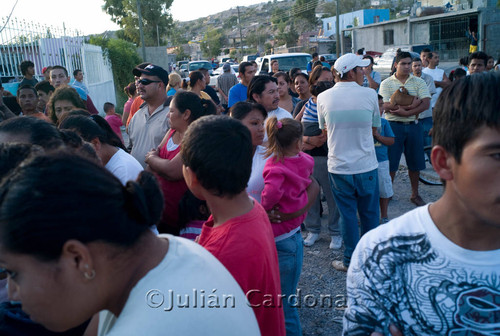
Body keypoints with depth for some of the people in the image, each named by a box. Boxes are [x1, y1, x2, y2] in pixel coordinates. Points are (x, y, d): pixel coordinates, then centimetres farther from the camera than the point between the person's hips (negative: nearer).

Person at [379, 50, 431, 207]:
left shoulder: (419, 82, 6)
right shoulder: (386, 83, 2)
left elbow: (426, 104, -6)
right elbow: (386, 106, -12)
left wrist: (406, 112, -20)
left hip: (413, 125, 2)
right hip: (394, 125, -2)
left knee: (415, 163, 10)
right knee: (390, 162, 2)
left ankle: (415, 195, 25)